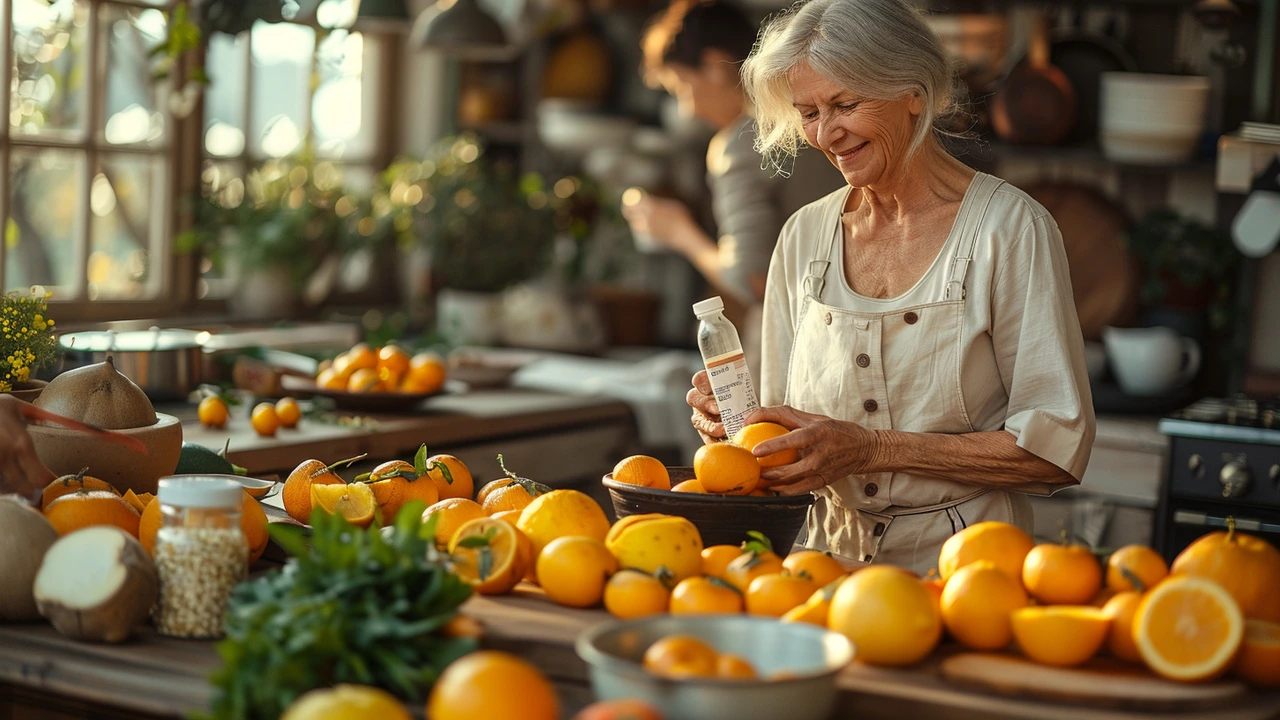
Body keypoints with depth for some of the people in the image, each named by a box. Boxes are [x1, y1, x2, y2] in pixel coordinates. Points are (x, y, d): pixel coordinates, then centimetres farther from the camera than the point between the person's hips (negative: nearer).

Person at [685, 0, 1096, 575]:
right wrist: (735, 421, -5)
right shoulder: (803, 237, 11)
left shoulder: (1009, 227, -4)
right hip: (831, 565, 4)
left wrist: (871, 448, -14)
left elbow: (1056, 448, -8)